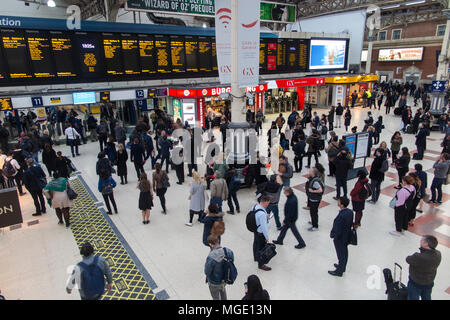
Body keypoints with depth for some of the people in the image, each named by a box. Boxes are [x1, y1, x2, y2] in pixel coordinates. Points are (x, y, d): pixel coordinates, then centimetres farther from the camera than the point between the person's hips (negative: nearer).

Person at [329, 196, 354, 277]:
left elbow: (338, 231, -30)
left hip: (340, 238, -8)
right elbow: (351, 224, 2)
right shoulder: (350, 212, -11)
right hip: (347, 237, 8)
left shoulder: (341, 216, -37)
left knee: (341, 254, 12)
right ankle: (342, 267, 48)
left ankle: (339, 271, 33)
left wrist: (332, 235, -12)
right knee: (345, 252, 26)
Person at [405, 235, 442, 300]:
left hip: (416, 283, -6)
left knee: (413, 298, 17)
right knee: (426, 298, 30)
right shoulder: (438, 254, -19)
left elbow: (408, 259, -19)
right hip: (429, 283, 6)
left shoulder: (418, 257, -39)